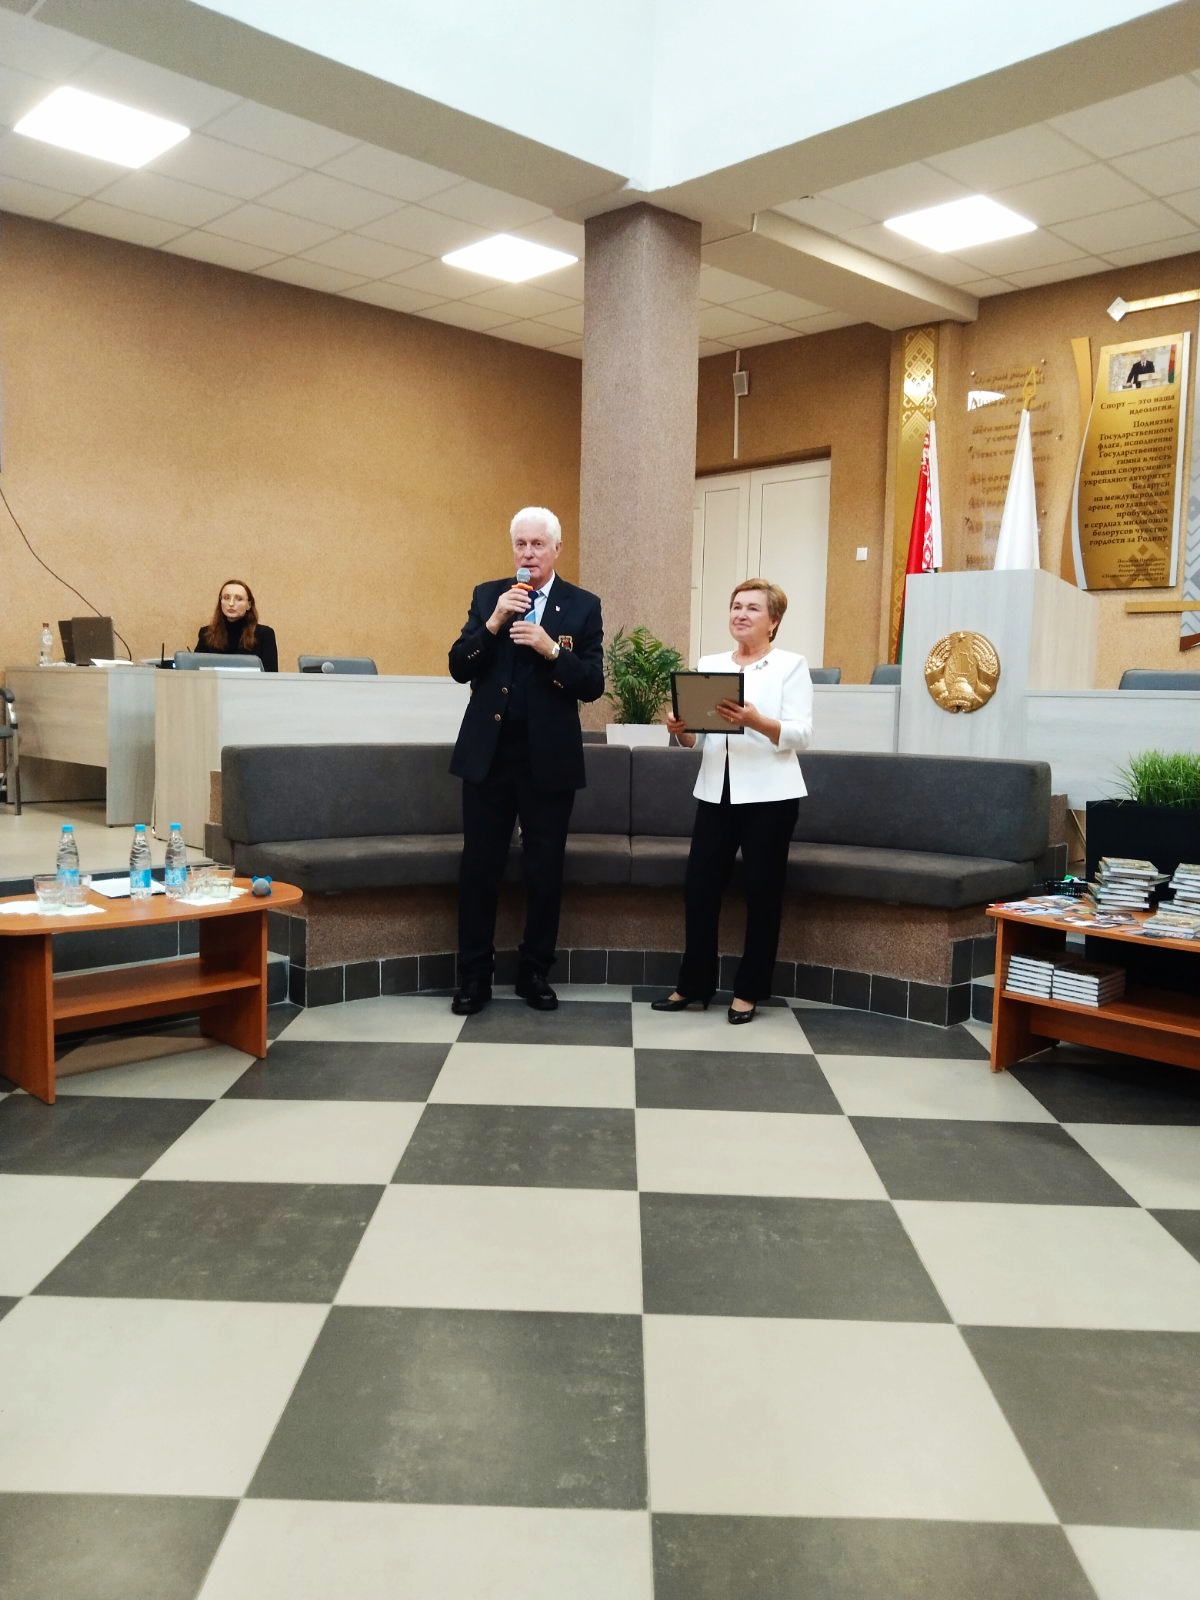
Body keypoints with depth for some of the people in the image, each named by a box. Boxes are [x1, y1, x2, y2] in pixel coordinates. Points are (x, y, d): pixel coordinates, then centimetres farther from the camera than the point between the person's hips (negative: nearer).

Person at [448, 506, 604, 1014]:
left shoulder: (582, 606, 0)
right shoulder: (487, 595, 6)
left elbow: (592, 685, -6)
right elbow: (459, 669, -2)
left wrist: (551, 649, -21)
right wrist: (493, 623, -15)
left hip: (548, 757, -1)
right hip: (487, 752, 1)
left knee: (544, 869, 7)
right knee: (479, 866, 5)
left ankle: (535, 972, 21)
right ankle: (474, 976, 15)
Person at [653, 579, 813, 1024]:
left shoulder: (791, 665, 0)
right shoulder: (709, 664, 12)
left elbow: (802, 735, -11)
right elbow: (696, 737, 11)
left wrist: (755, 721, -27)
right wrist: (681, 728, -11)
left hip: (769, 795, -4)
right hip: (716, 792, 4)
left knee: (762, 892, 5)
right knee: (699, 888, 3)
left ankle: (749, 990, 17)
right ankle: (694, 984, 18)